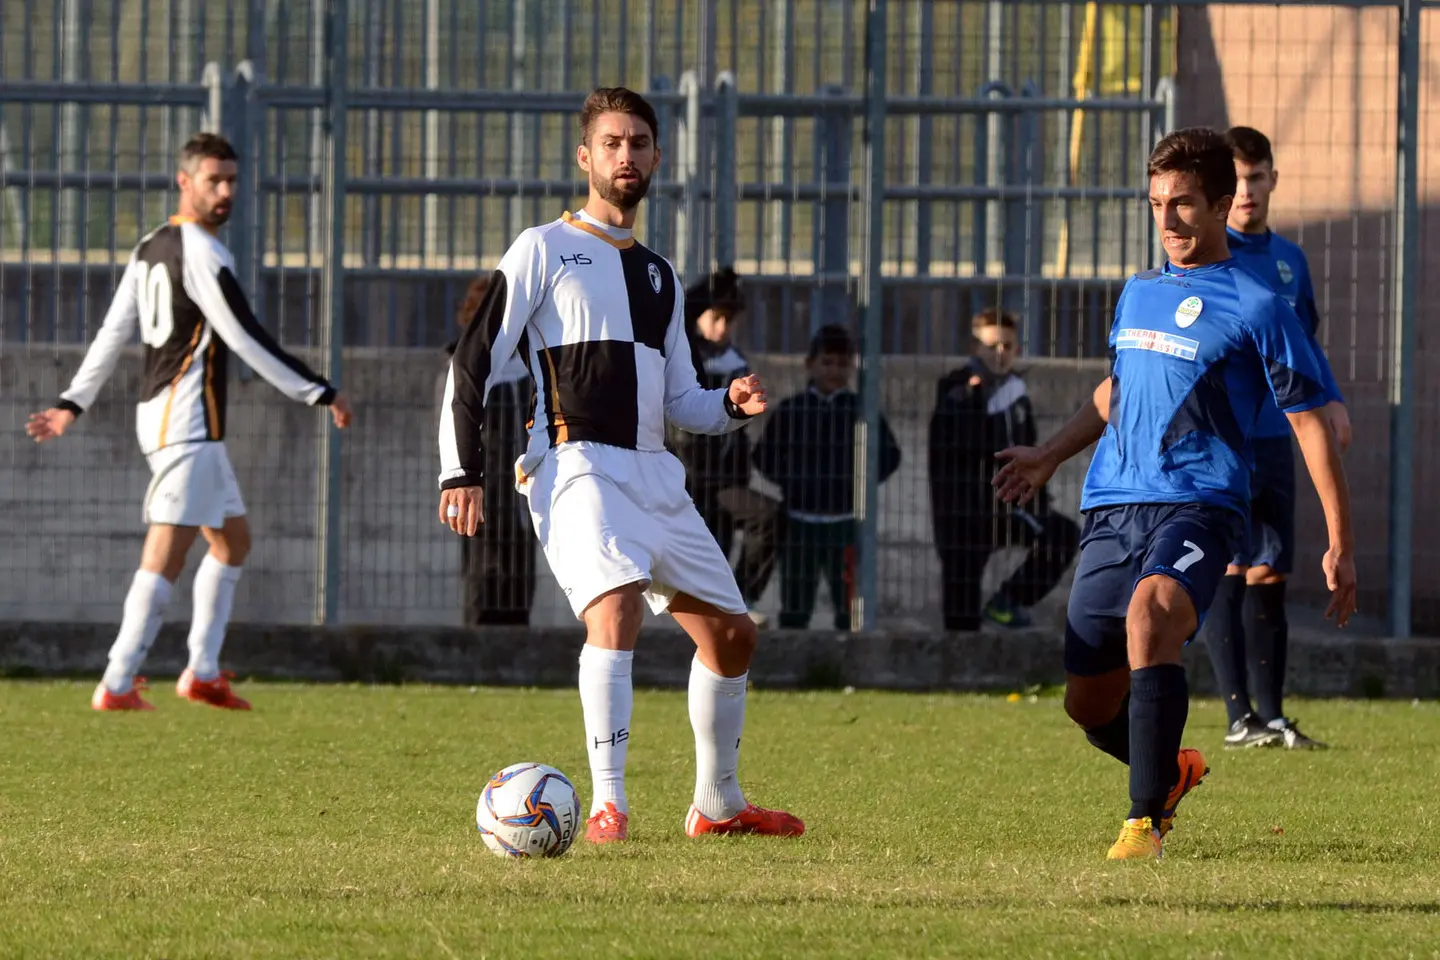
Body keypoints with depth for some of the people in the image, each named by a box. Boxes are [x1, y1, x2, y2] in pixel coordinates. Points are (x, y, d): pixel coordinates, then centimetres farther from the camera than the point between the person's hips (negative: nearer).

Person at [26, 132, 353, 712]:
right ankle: (117, 686, -16)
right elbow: (247, 339, -16)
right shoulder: (201, 253, -13)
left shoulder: (149, 249, 14)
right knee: (168, 550, -12)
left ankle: (203, 673, 16)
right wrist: (322, 395, -11)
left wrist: (73, 404, 20)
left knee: (233, 539, 18)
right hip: (186, 420, -10)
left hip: (159, 413, 10)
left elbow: (113, 333, 16)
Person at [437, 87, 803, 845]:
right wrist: (461, 471, -12)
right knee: (616, 608, -30)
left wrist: (731, 406, 1)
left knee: (731, 634, 11)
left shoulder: (660, 277, 21)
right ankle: (607, 803, -32)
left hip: (655, 474, 7)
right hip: (576, 469, -7)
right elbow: (474, 361, -3)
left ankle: (718, 805, 27)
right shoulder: (544, 250, 2)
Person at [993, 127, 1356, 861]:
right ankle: (1172, 771, 39)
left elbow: (1311, 422, -2)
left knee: (1150, 612, -36)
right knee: (1089, 703, 6)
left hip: (1198, 505, -6)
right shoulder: (1138, 295, 16)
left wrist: (1340, 545, -5)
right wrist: (1048, 457, 30)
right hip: (1111, 509, 7)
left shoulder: (1255, 307, -3)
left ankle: (1146, 822, -36)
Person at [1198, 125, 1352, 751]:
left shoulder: (1289, 259, 15)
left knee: (1268, 576, 7)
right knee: (1228, 570, -10)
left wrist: (1330, 399, 9)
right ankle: (1240, 718, -12)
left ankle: (1272, 716, 12)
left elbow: (1305, 342, 25)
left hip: (1274, 435, 6)